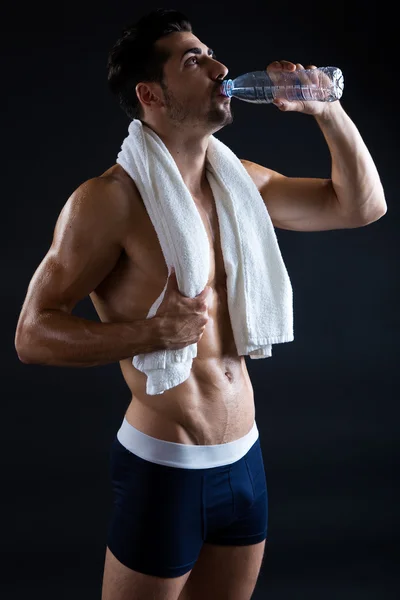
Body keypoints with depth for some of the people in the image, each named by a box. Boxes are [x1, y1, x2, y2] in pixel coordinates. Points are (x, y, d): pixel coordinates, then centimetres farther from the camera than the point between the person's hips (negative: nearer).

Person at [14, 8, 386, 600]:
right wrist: (151, 333, -27)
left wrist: (326, 109, -1)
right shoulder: (109, 200, -15)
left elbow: (362, 206, 10)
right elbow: (33, 334, -14)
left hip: (244, 458, 6)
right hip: (163, 467, -6)